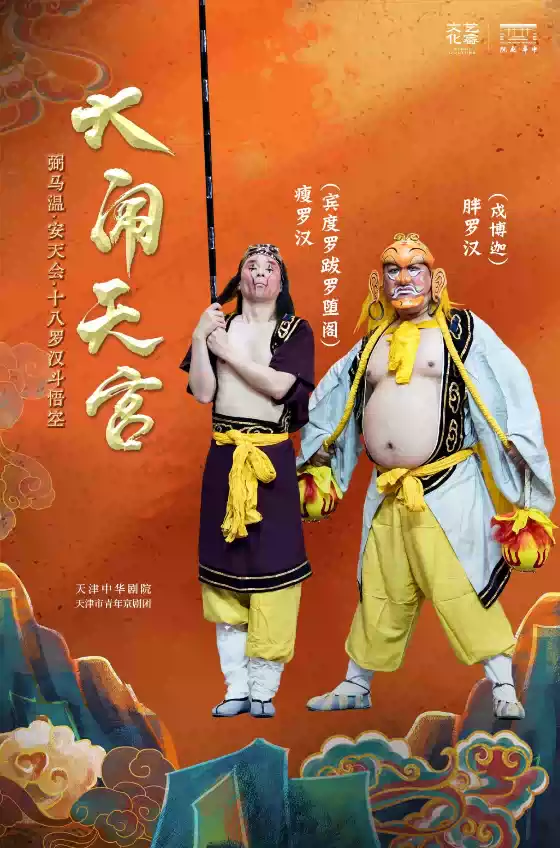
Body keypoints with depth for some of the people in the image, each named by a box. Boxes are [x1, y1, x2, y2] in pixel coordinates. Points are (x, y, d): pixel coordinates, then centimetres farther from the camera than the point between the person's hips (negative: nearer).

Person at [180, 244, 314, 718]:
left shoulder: (297, 331, 4)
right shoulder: (218, 325, 10)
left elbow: (278, 384, -12)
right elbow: (202, 392, 0)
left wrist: (227, 351, -8)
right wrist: (200, 338, -8)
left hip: (272, 460, -2)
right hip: (224, 457, 3)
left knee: (273, 565, -4)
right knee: (225, 564, 5)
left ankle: (264, 687, 9)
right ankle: (236, 687, 17)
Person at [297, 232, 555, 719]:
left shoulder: (461, 329, -1)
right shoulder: (373, 342, 13)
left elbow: (511, 386, -6)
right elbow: (330, 397, 23)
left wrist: (514, 443, -13)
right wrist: (318, 456, 23)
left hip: (449, 488, -5)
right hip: (387, 492, 5)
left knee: (462, 588, -6)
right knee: (379, 593, 14)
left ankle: (503, 689, 11)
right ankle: (356, 685, 29)